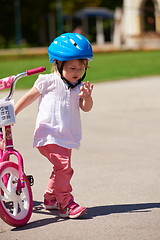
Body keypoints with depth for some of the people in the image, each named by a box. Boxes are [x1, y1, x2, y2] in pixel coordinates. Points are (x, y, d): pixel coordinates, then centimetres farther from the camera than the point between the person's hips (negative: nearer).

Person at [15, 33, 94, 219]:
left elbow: (86, 108, 1)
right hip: (48, 136, -7)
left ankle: (50, 199, 36)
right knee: (64, 167, -19)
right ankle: (66, 205, -14)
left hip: (66, 137, 7)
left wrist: (87, 96, -21)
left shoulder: (79, 87, 12)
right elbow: (29, 97, 5)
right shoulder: (48, 81, -3)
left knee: (61, 169, 17)